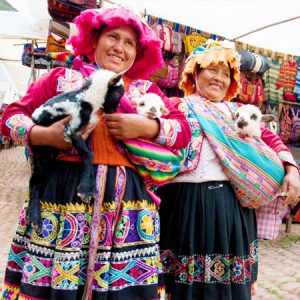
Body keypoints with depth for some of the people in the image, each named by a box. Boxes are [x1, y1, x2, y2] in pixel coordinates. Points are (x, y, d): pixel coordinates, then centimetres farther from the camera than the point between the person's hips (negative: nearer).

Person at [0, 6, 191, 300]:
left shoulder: (145, 89, 13)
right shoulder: (63, 77, 11)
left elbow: (184, 130, 9)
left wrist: (146, 127, -8)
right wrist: (44, 135, -10)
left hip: (125, 197, 1)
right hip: (63, 190, 0)